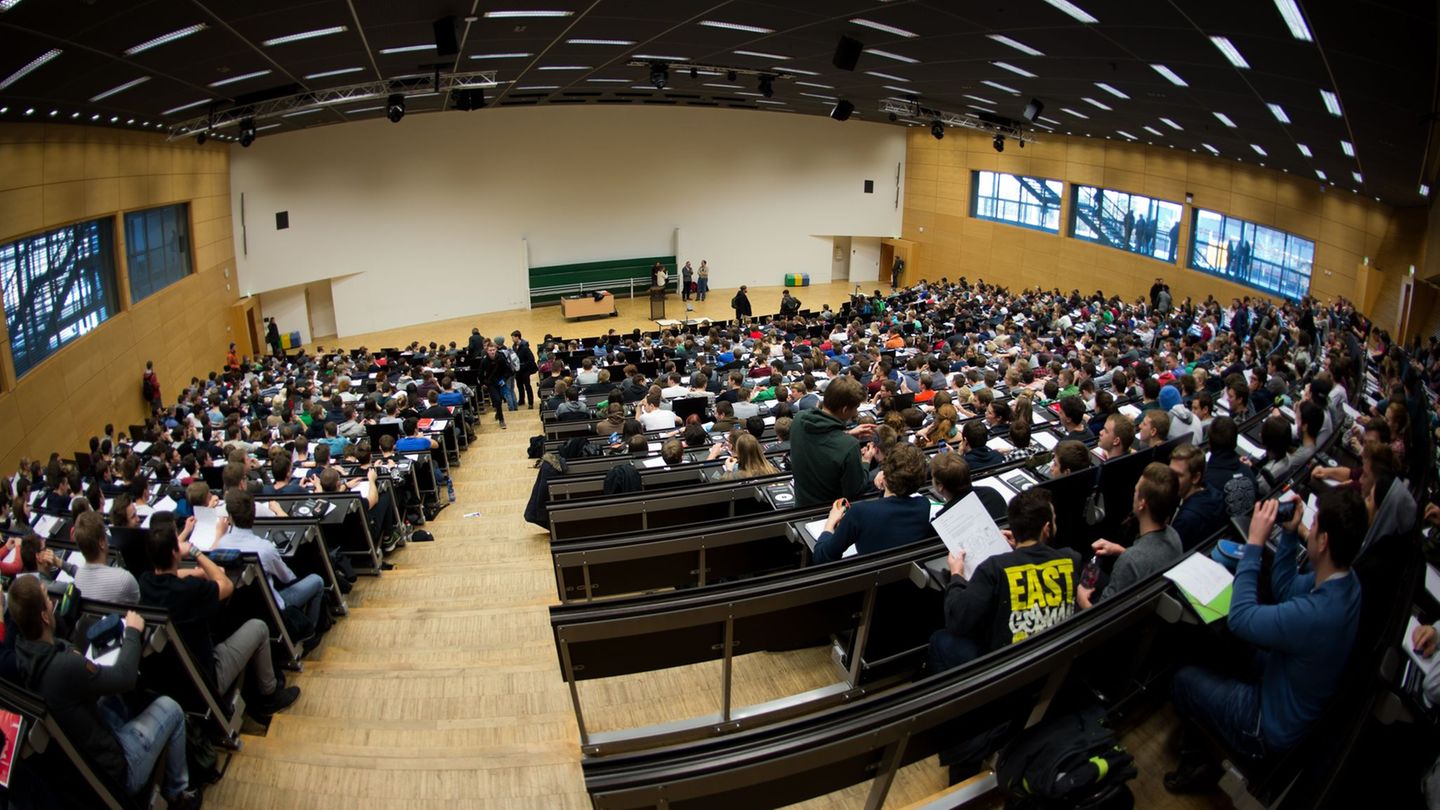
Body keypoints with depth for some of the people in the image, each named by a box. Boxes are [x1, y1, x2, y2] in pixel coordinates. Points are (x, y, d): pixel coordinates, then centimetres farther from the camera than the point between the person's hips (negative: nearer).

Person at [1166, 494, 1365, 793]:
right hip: (1298, 708, 9)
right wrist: (1289, 533, -6)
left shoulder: (1315, 614, -43)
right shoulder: (1345, 581, -13)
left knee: (1182, 681, 6)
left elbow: (1240, 618, -29)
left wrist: (1255, 543, -28)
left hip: (1272, 730, -9)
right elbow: (1283, 588, 5)